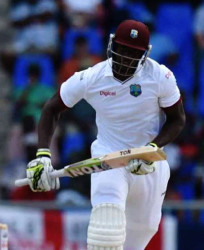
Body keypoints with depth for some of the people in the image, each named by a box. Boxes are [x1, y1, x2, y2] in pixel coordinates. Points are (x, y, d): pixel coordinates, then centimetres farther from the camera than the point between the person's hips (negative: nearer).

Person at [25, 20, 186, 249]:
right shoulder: (90, 79, -16)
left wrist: (153, 147, -22)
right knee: (107, 211, -28)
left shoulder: (160, 77, -16)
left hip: (149, 163, 2)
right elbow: (52, 109, -5)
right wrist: (43, 154, -17)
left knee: (144, 226, 11)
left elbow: (177, 120, -4)